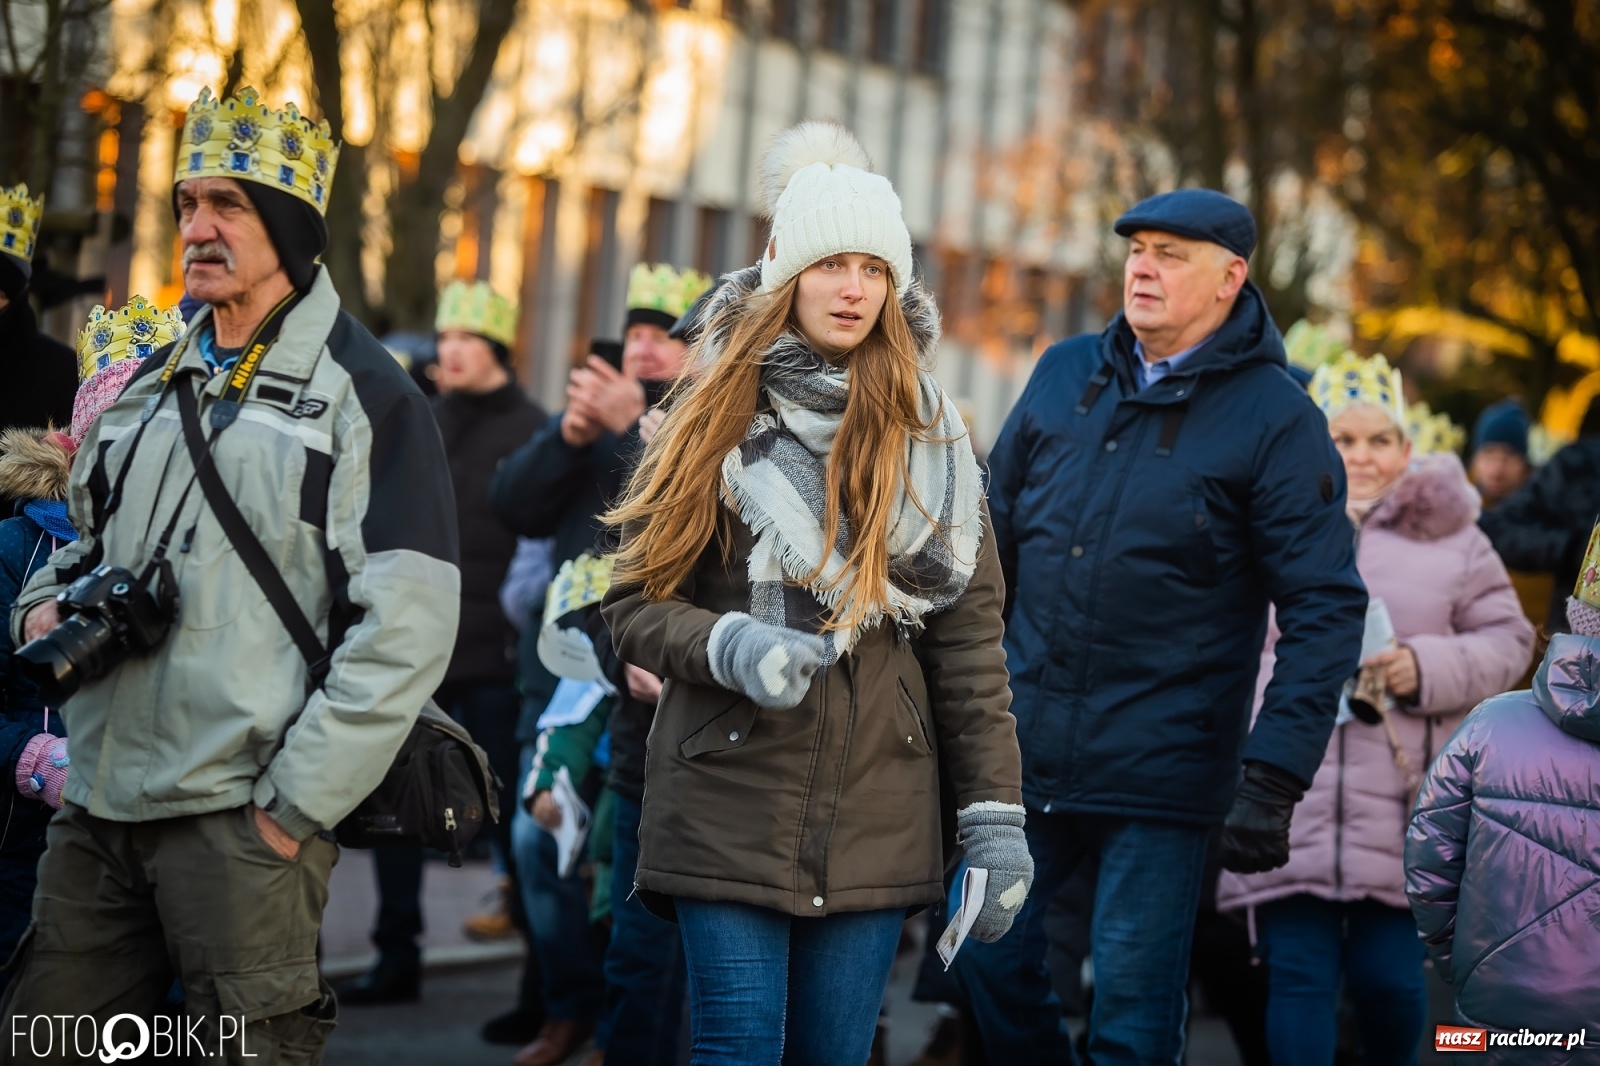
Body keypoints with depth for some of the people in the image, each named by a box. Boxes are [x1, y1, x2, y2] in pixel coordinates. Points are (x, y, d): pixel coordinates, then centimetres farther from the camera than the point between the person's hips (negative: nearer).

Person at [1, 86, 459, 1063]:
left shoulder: (366, 395, -6)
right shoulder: (154, 384, 16)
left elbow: (407, 624, -13)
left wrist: (298, 801, -15)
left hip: (244, 818, -7)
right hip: (100, 802, 7)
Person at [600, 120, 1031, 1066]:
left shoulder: (932, 437, 8)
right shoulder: (714, 425, 4)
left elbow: (969, 635, 7)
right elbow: (637, 606, 4)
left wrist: (995, 814, 2)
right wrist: (729, 649, -17)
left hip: (877, 809, 2)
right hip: (731, 800, -2)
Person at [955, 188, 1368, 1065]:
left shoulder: (1276, 420, -8)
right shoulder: (1063, 376, 7)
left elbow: (1326, 609, -11)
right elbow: (994, 539, 15)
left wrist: (1273, 779, -18)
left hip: (1159, 779, -5)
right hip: (1021, 755, 5)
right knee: (986, 957, 11)